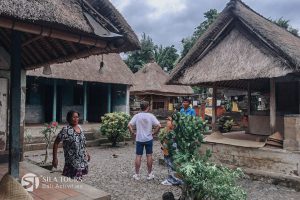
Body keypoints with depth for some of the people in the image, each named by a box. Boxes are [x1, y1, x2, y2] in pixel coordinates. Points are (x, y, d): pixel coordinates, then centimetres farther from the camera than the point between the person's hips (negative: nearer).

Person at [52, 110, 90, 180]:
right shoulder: (66, 130, -16)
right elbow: (56, 143, -13)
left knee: (79, 179, 15)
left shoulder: (79, 127, 5)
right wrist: (55, 158, -16)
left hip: (82, 160, 6)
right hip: (72, 161, -6)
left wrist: (86, 153, 19)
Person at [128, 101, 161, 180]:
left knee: (138, 156, 7)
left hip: (139, 139, 1)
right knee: (149, 156, 10)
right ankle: (150, 174, 18)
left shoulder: (137, 116, -5)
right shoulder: (151, 116, -7)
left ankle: (137, 174, 14)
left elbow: (129, 125, -11)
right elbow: (158, 125, -14)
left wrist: (133, 133, 0)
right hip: (149, 139, 0)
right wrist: (154, 133, -2)